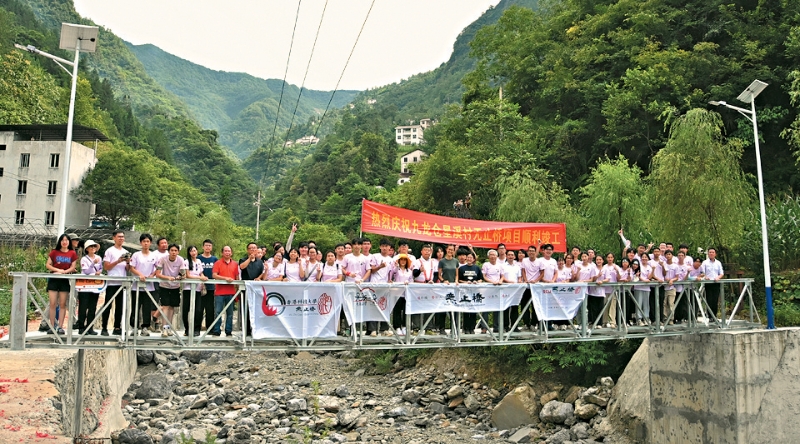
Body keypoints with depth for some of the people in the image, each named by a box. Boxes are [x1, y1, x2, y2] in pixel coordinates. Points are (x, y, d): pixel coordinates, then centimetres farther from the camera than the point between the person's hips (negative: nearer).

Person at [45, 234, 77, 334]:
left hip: (65, 280, 0)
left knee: (62, 304, 2)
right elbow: (48, 265, 4)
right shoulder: (54, 252, 5)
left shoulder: (72, 253, 4)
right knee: (52, 304, -1)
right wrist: (58, 270, -12)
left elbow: (73, 268, 3)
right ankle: (52, 326, 4)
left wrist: (63, 272, -14)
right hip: (54, 279, 0)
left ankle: (60, 327, 6)